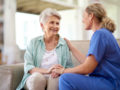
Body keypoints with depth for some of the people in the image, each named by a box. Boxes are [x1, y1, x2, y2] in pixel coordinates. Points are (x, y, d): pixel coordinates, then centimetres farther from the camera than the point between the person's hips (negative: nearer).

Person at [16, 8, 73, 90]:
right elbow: (28, 67, -3)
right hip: (33, 79, 0)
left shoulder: (64, 44, 8)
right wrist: (46, 71, -21)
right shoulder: (34, 42, 7)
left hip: (54, 80, 0)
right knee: (37, 76, -34)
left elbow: (69, 68, 6)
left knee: (55, 77, -34)